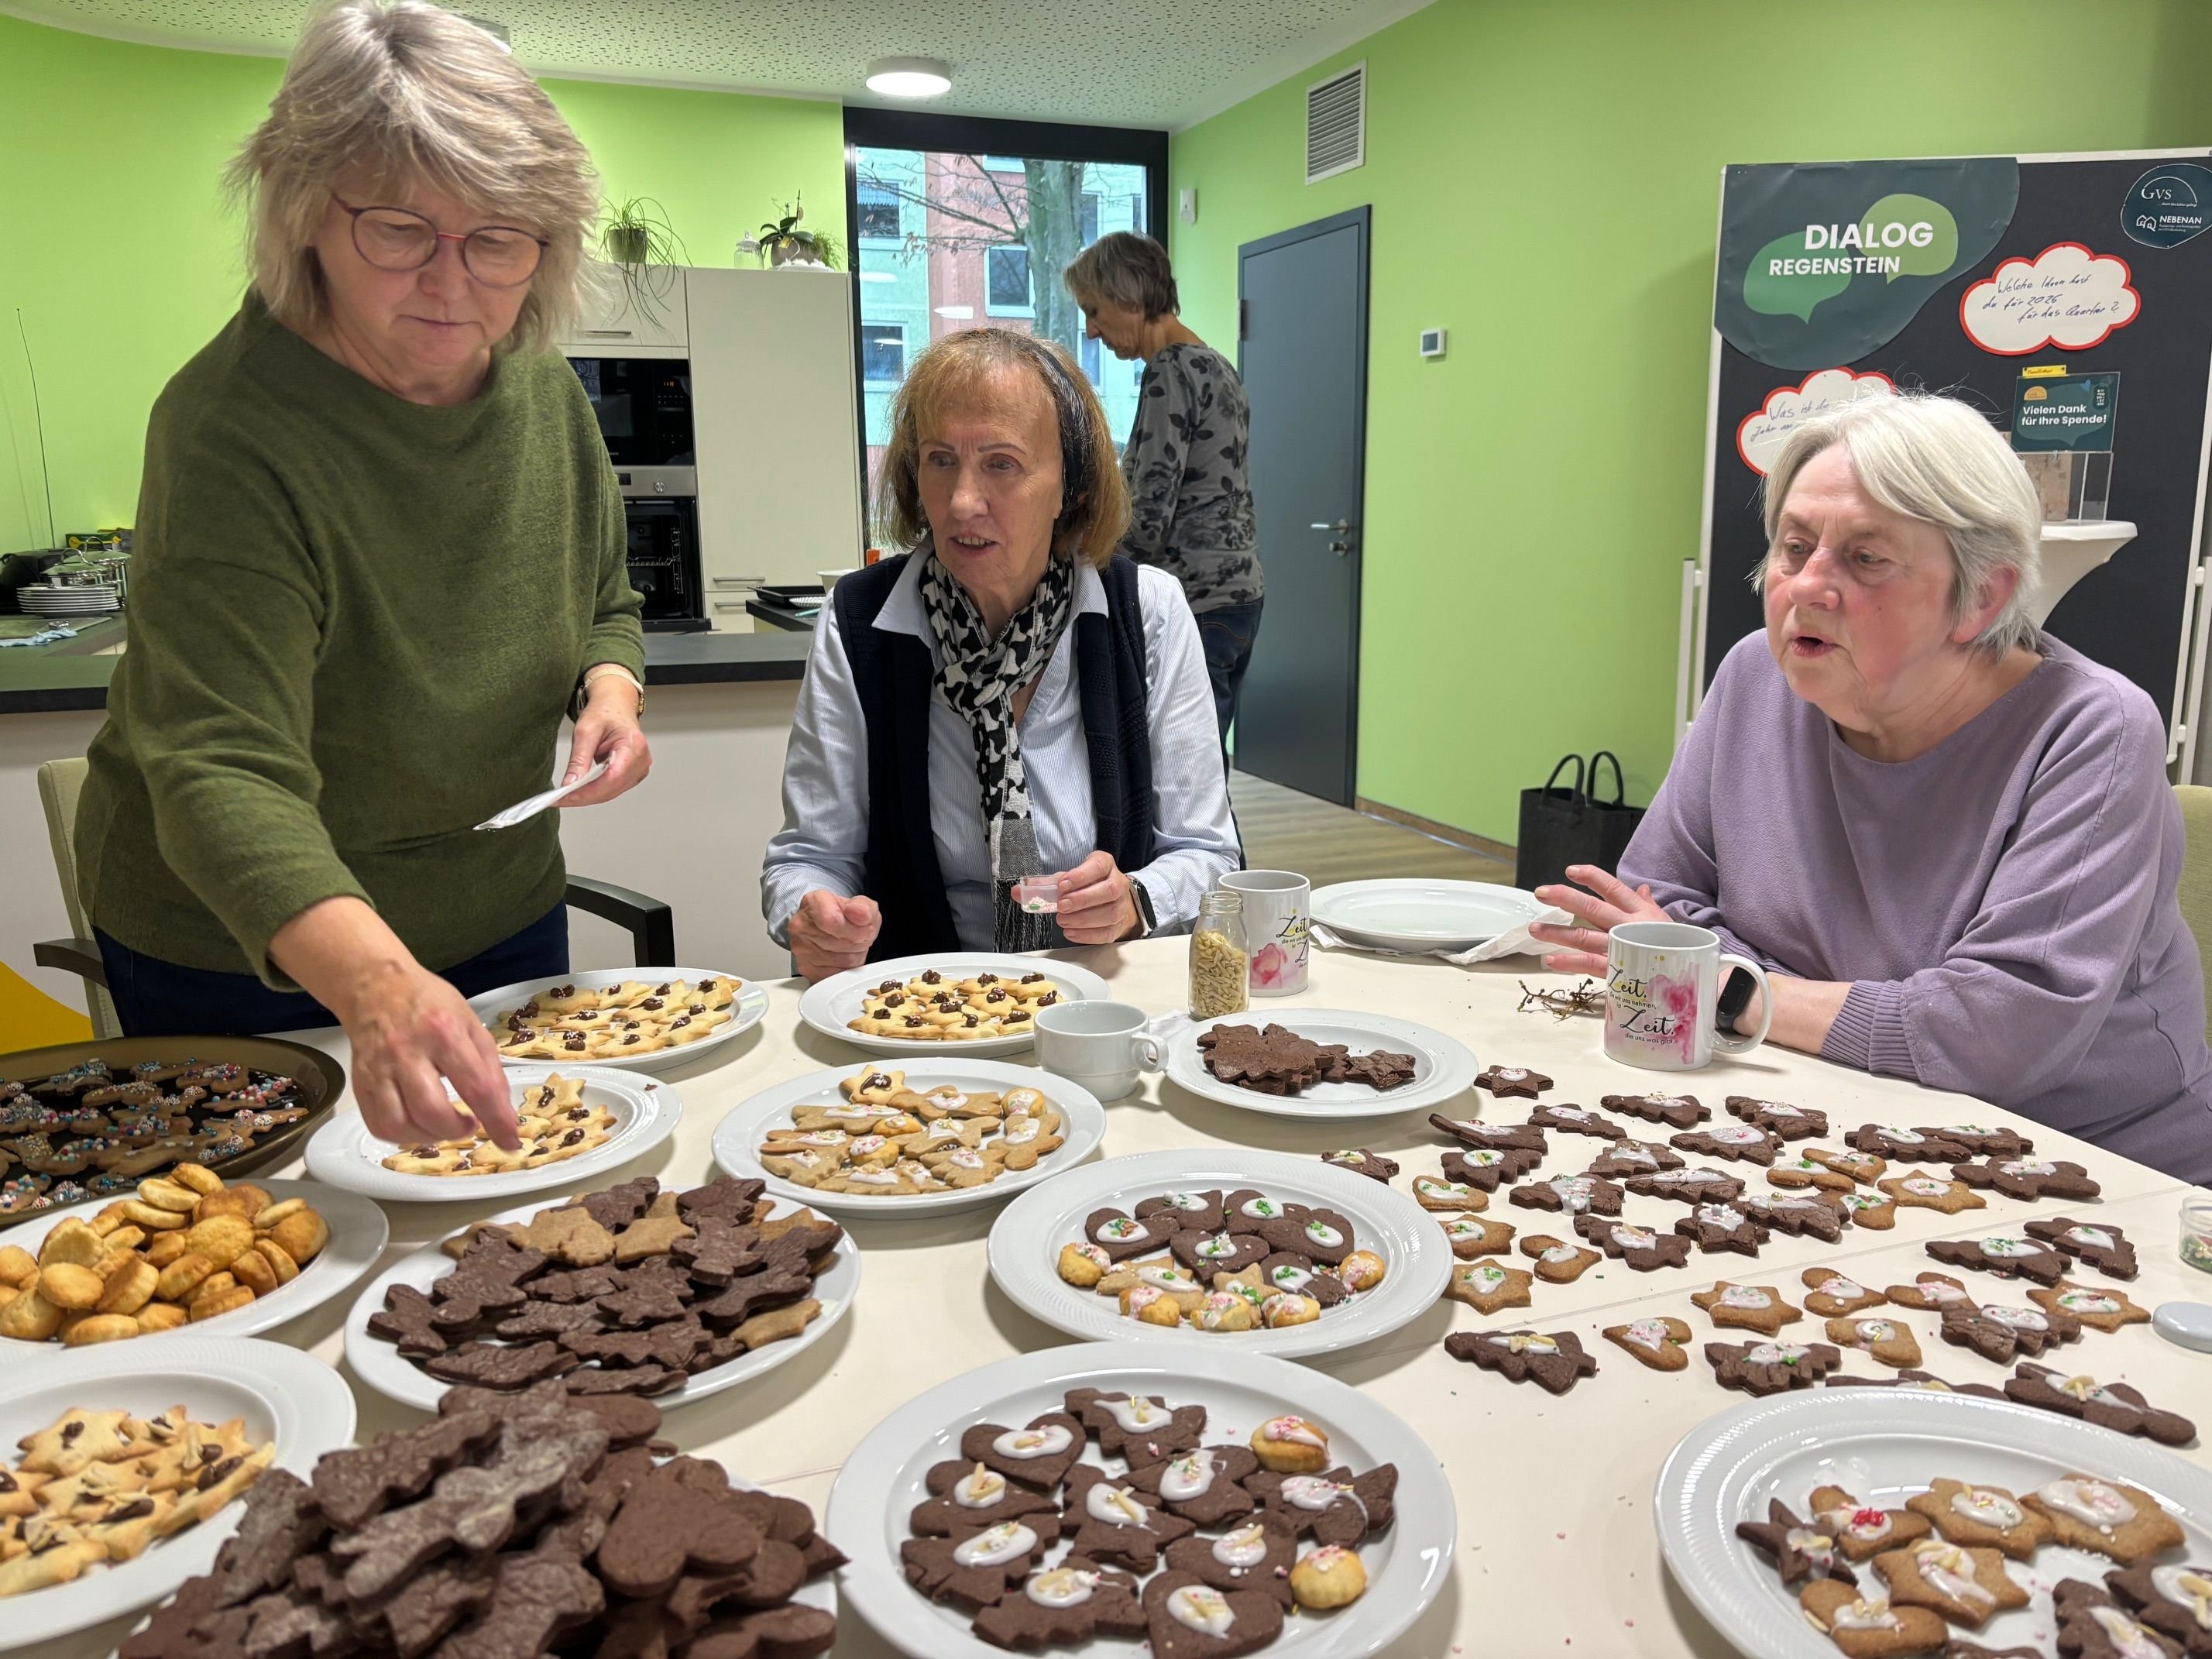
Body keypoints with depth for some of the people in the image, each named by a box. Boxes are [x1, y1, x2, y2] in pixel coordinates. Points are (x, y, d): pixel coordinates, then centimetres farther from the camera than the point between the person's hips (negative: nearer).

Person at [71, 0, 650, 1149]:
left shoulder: (542, 389, -7)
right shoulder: (229, 432, -28)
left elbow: (604, 604, 9)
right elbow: (224, 772, -36)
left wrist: (611, 687, -15)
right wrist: (372, 980, -54)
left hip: (501, 920, 6)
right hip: (248, 965, -5)